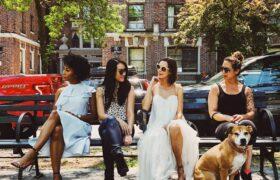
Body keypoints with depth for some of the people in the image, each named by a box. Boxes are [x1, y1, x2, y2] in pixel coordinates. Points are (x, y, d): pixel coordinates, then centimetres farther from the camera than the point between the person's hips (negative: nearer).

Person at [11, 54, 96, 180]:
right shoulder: (61, 91, 22)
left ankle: (32, 154, -41)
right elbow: (54, 112, 17)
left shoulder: (89, 91, 10)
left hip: (80, 128, -3)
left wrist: (76, 116, -11)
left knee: (56, 115, -34)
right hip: (60, 125, 3)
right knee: (56, 129, -38)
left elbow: (93, 116, 6)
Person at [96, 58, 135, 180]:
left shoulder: (129, 89, 13)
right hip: (107, 126, 0)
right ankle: (118, 154, -64)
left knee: (107, 137, -37)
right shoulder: (101, 90, 11)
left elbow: (130, 113, 2)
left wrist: (129, 133, -16)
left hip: (124, 127, 0)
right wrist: (117, 120, -20)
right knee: (110, 121, -40)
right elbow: (101, 115, 1)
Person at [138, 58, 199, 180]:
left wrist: (173, 123, -18)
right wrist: (150, 86, -4)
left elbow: (179, 112, 3)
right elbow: (145, 107, -5)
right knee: (153, 138, -35)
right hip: (156, 126, 1)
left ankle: (180, 167, -26)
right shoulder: (153, 87, 9)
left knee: (174, 128, -38)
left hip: (174, 125, -1)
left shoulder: (177, 88, 8)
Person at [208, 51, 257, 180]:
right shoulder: (216, 89, 13)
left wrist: (242, 116, -15)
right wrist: (229, 118, -16)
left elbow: (252, 112, 10)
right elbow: (213, 113, 3)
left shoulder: (246, 90, 19)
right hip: (222, 125, -1)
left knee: (248, 125, -37)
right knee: (231, 128, -40)